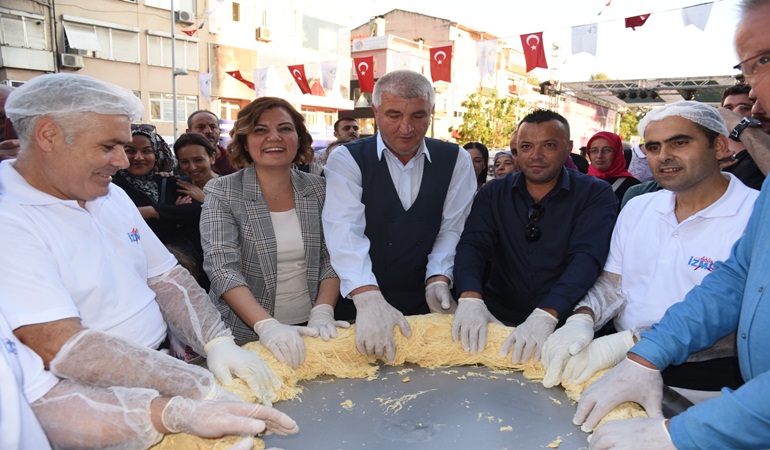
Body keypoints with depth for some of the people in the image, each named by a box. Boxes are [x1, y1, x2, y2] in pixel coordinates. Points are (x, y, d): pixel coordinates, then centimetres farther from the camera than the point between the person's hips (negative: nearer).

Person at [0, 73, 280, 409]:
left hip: (164, 359, 7)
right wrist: (199, 389, -28)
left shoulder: (113, 196, 10)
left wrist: (217, 341, -8)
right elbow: (62, 348, -25)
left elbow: (166, 278, 9)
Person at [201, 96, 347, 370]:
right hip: (245, 335, -2)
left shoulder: (318, 189, 3)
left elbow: (331, 259, 2)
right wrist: (267, 325, -25)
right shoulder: (221, 193, -5)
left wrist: (322, 313, -13)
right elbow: (222, 269, -14)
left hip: (308, 329, 2)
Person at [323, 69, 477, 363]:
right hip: (357, 304, -1)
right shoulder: (347, 160, -7)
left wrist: (438, 280, -16)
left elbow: (453, 228, -1)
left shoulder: (456, 161, 2)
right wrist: (368, 299, -32)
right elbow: (345, 231, -20)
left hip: (425, 304, 2)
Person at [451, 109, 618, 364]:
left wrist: (546, 315, -33)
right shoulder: (494, 193, 6)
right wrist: (470, 297, -28)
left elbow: (587, 257, -17)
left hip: (563, 321, -2)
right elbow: (472, 244, -7)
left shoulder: (595, 195, -3)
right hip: (498, 317, 3)